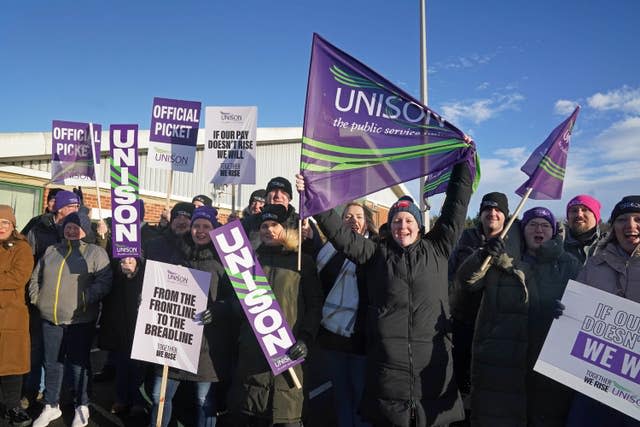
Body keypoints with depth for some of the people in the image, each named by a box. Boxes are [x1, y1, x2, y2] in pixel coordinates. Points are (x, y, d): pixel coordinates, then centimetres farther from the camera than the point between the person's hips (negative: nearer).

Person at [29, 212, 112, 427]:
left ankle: (82, 407, 20)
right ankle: (51, 406, 28)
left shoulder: (95, 252, -3)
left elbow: (104, 281, -13)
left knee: (78, 363, 5)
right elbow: (36, 278, 20)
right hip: (50, 319, 4)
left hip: (80, 320, -4)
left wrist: (85, 299, -22)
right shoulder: (51, 251, 13)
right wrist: (35, 299, 7)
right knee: (52, 363, 13)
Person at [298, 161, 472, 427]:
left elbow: (456, 205, 11)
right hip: (387, 360, 0)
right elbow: (340, 234, 3)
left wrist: (464, 159, 12)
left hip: (433, 358, 1)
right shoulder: (377, 253, 10)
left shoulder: (437, 249, 11)